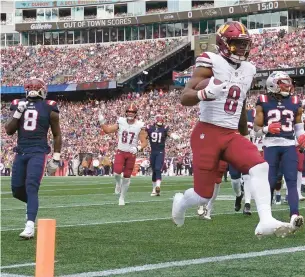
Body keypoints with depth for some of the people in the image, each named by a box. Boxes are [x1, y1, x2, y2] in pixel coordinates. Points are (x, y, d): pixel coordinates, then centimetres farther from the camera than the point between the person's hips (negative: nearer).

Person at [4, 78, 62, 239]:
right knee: (17, 189, 6)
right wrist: (17, 113, -8)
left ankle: (30, 226, -23)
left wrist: (56, 158, 4)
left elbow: (57, 135, 8)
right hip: (21, 152, 5)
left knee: (31, 187, -18)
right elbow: (9, 131, 5)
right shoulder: (18, 105, 10)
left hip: (38, 152, -4)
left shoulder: (48, 108, 1)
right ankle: (33, 204, 39)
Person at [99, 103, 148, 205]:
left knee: (127, 177, 4)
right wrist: (102, 122, -8)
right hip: (120, 152, 0)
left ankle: (122, 198, 19)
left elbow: (144, 142, -5)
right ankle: (118, 182, 18)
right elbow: (107, 130, 6)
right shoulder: (121, 122, -3)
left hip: (131, 154, 0)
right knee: (117, 173, -19)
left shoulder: (139, 126, -7)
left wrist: (138, 148, -24)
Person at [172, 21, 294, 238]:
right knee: (203, 195, -1)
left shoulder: (248, 70, 13)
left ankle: (266, 221, -29)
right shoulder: (211, 63, -8)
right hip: (208, 133, -6)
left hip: (232, 135, 6)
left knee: (260, 167, -21)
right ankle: (181, 202, 35)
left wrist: (245, 135, 34)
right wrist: (204, 94, -36)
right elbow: (184, 98, -15)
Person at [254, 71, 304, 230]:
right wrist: (267, 129, -18)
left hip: (289, 146, 2)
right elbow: (256, 128, 3)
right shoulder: (263, 103, 2)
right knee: (270, 182, 0)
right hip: (271, 146, -2)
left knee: (292, 181, -11)